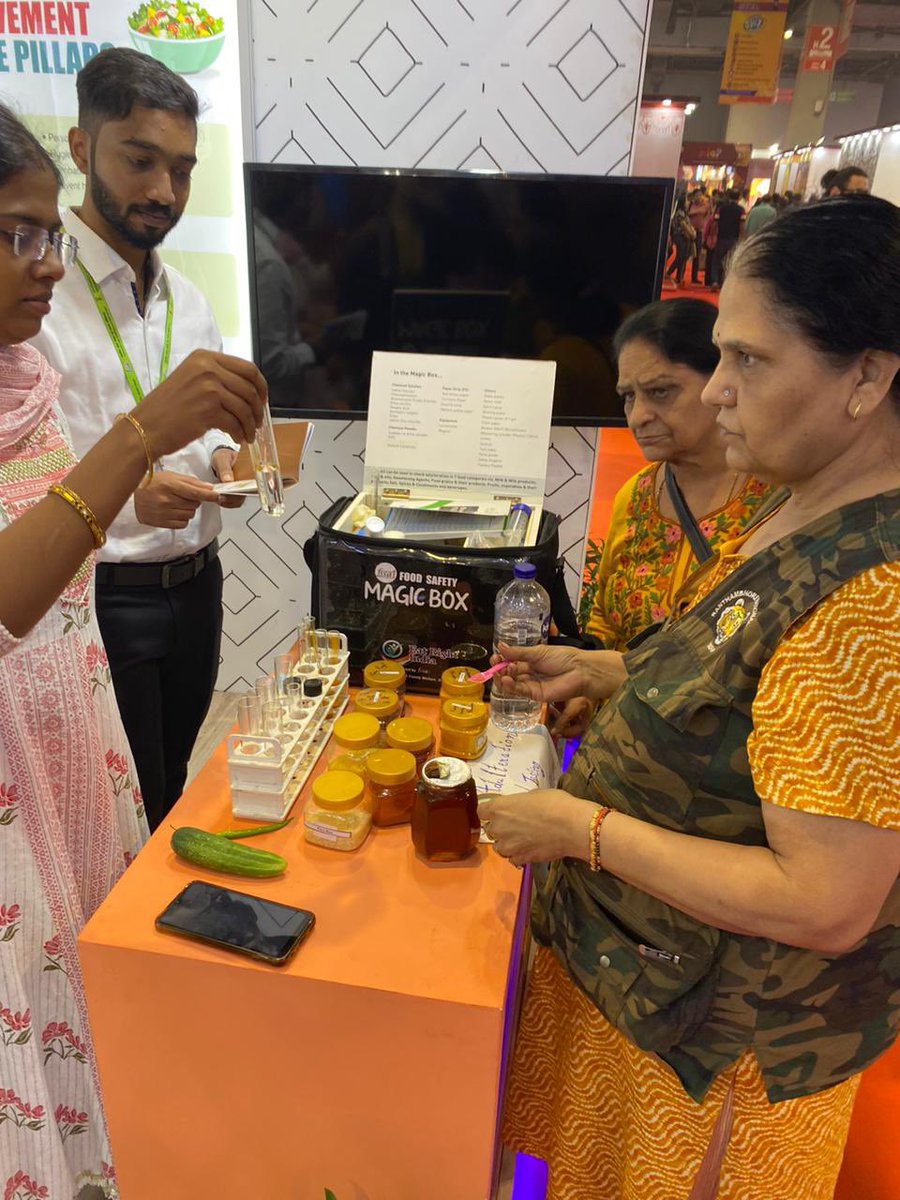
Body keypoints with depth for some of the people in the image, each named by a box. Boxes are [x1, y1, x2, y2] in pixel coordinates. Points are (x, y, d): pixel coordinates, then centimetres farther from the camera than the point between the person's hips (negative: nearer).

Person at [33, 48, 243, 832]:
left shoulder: (187, 298, 9)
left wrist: (224, 457, -5)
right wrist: (121, 498, -32)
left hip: (195, 584, 6)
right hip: (102, 596, -6)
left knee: (171, 797, 23)